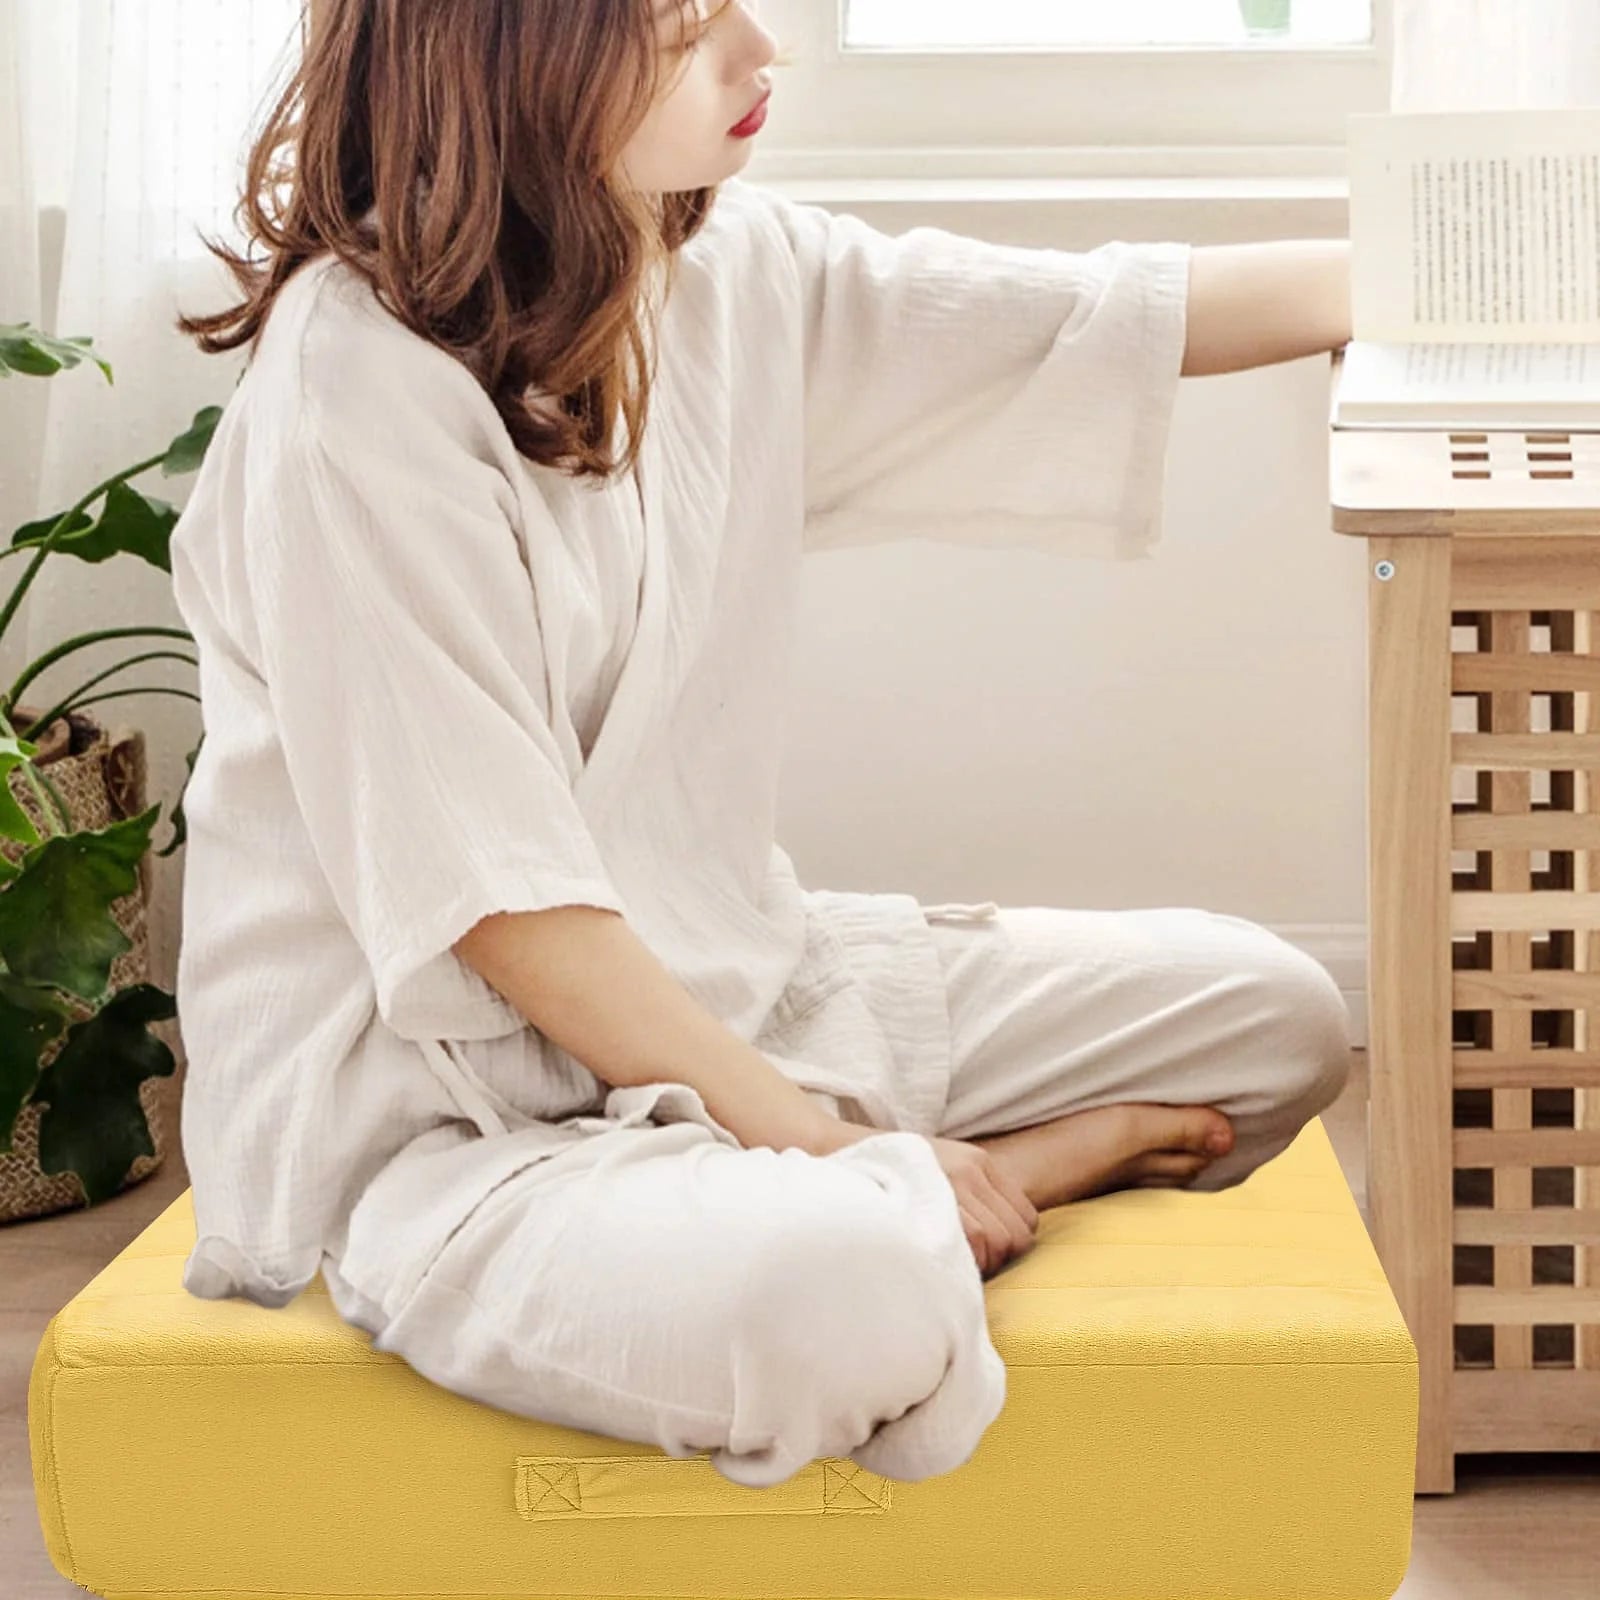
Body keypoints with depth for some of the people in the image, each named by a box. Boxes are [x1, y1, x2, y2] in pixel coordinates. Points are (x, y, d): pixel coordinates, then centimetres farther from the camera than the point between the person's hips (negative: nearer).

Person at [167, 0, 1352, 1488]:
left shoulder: (736, 274, 1)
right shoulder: (358, 405, -21)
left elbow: (1116, 321, 10)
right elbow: (500, 904, -21)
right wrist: (809, 1134, -18)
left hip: (727, 982, 8)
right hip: (435, 1112, -7)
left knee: (1270, 1015, 4)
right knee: (843, 1289, -37)